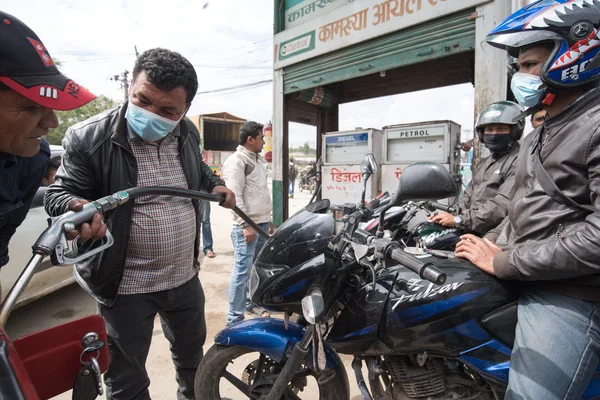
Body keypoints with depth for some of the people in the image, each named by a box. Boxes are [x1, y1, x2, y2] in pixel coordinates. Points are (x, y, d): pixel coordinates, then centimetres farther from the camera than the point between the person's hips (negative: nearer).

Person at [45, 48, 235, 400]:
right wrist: (75, 208, -32)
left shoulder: (188, 133, 0)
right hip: (125, 285, -5)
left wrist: (214, 185, 0)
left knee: (192, 348, 29)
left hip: (185, 275, 6)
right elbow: (60, 193, -10)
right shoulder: (89, 138, -17)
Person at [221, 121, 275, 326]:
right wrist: (245, 224, -20)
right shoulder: (236, 161, -10)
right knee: (242, 271, -5)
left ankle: (251, 302, 34)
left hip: (262, 223, 9)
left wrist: (269, 220, 22)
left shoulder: (258, 159, 17)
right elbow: (234, 195, -17)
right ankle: (234, 319, 4)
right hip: (247, 225, -9)